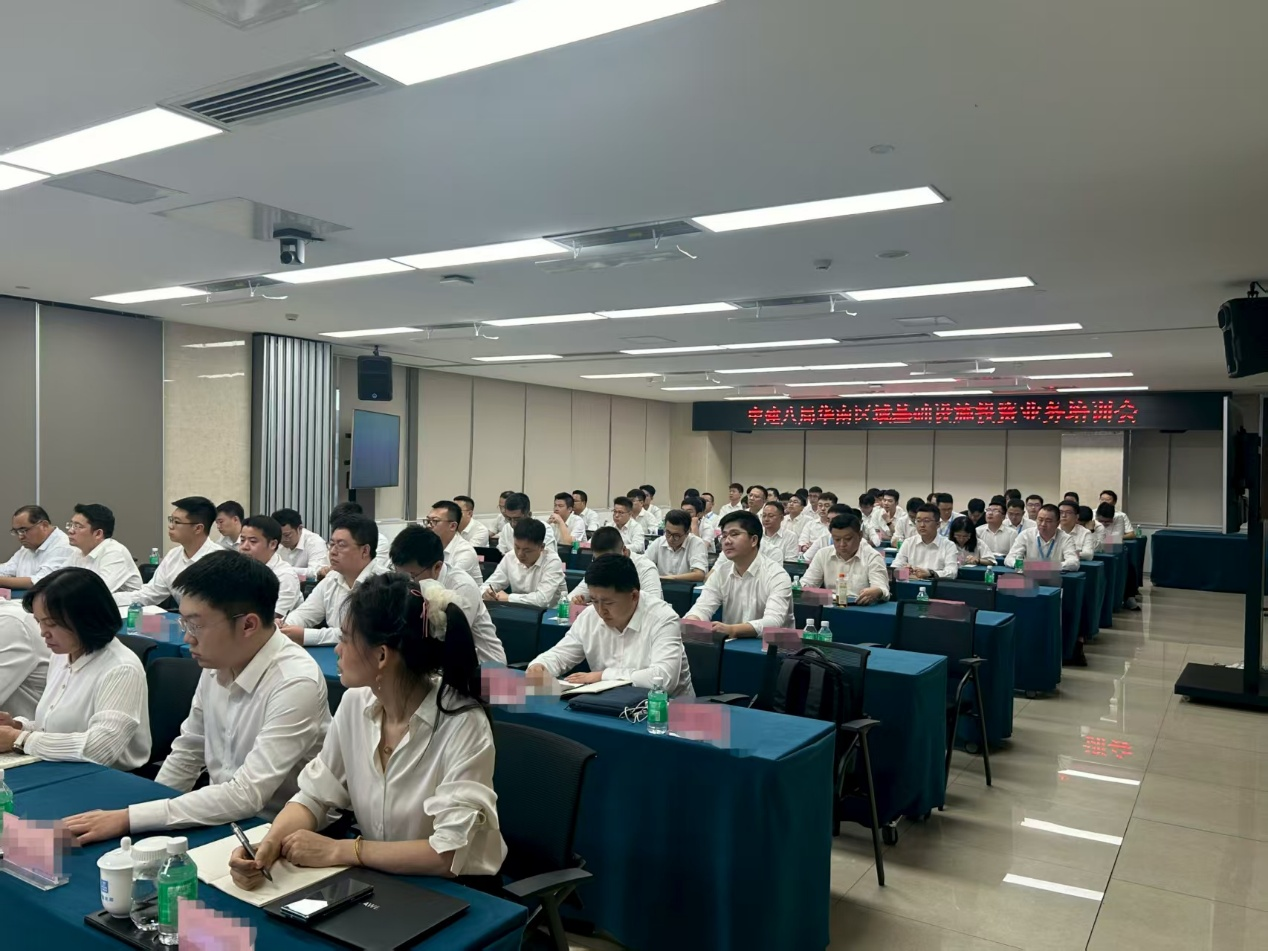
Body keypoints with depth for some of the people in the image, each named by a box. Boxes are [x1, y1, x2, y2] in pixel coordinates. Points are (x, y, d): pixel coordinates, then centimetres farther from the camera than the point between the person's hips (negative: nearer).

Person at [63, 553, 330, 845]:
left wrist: (130, 818, -24)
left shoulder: (296, 683, -25)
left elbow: (246, 796, -26)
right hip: (219, 819, 6)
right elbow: (187, 753, 13)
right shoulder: (217, 664, -2)